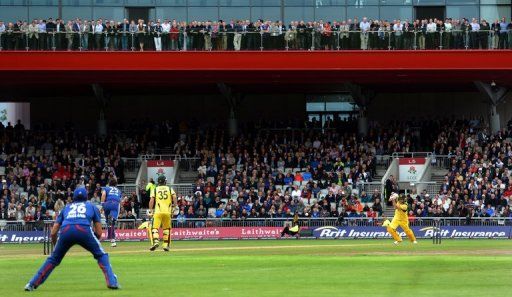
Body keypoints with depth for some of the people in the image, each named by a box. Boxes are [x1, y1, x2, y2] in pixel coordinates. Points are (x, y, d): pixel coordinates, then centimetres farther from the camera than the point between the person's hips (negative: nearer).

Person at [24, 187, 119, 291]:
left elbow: (53, 233, 27)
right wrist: (92, 243, 42)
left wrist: (55, 246, 44)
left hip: (65, 231, 2)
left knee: (53, 259, 20)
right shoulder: (92, 206, 31)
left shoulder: (66, 207, 34)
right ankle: (112, 282, 0)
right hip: (84, 230, -2)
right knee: (101, 255, 16)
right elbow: (99, 233, 24)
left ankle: (32, 284, 14)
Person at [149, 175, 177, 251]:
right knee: (166, 228, 15)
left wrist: (150, 210, 4)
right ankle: (166, 245, 11)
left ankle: (156, 241, -30)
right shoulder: (170, 189, 12)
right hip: (167, 211, 2)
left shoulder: (155, 190, 8)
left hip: (158, 211, -2)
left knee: (155, 227, -6)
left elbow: (151, 200, 0)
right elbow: (174, 197, -3)